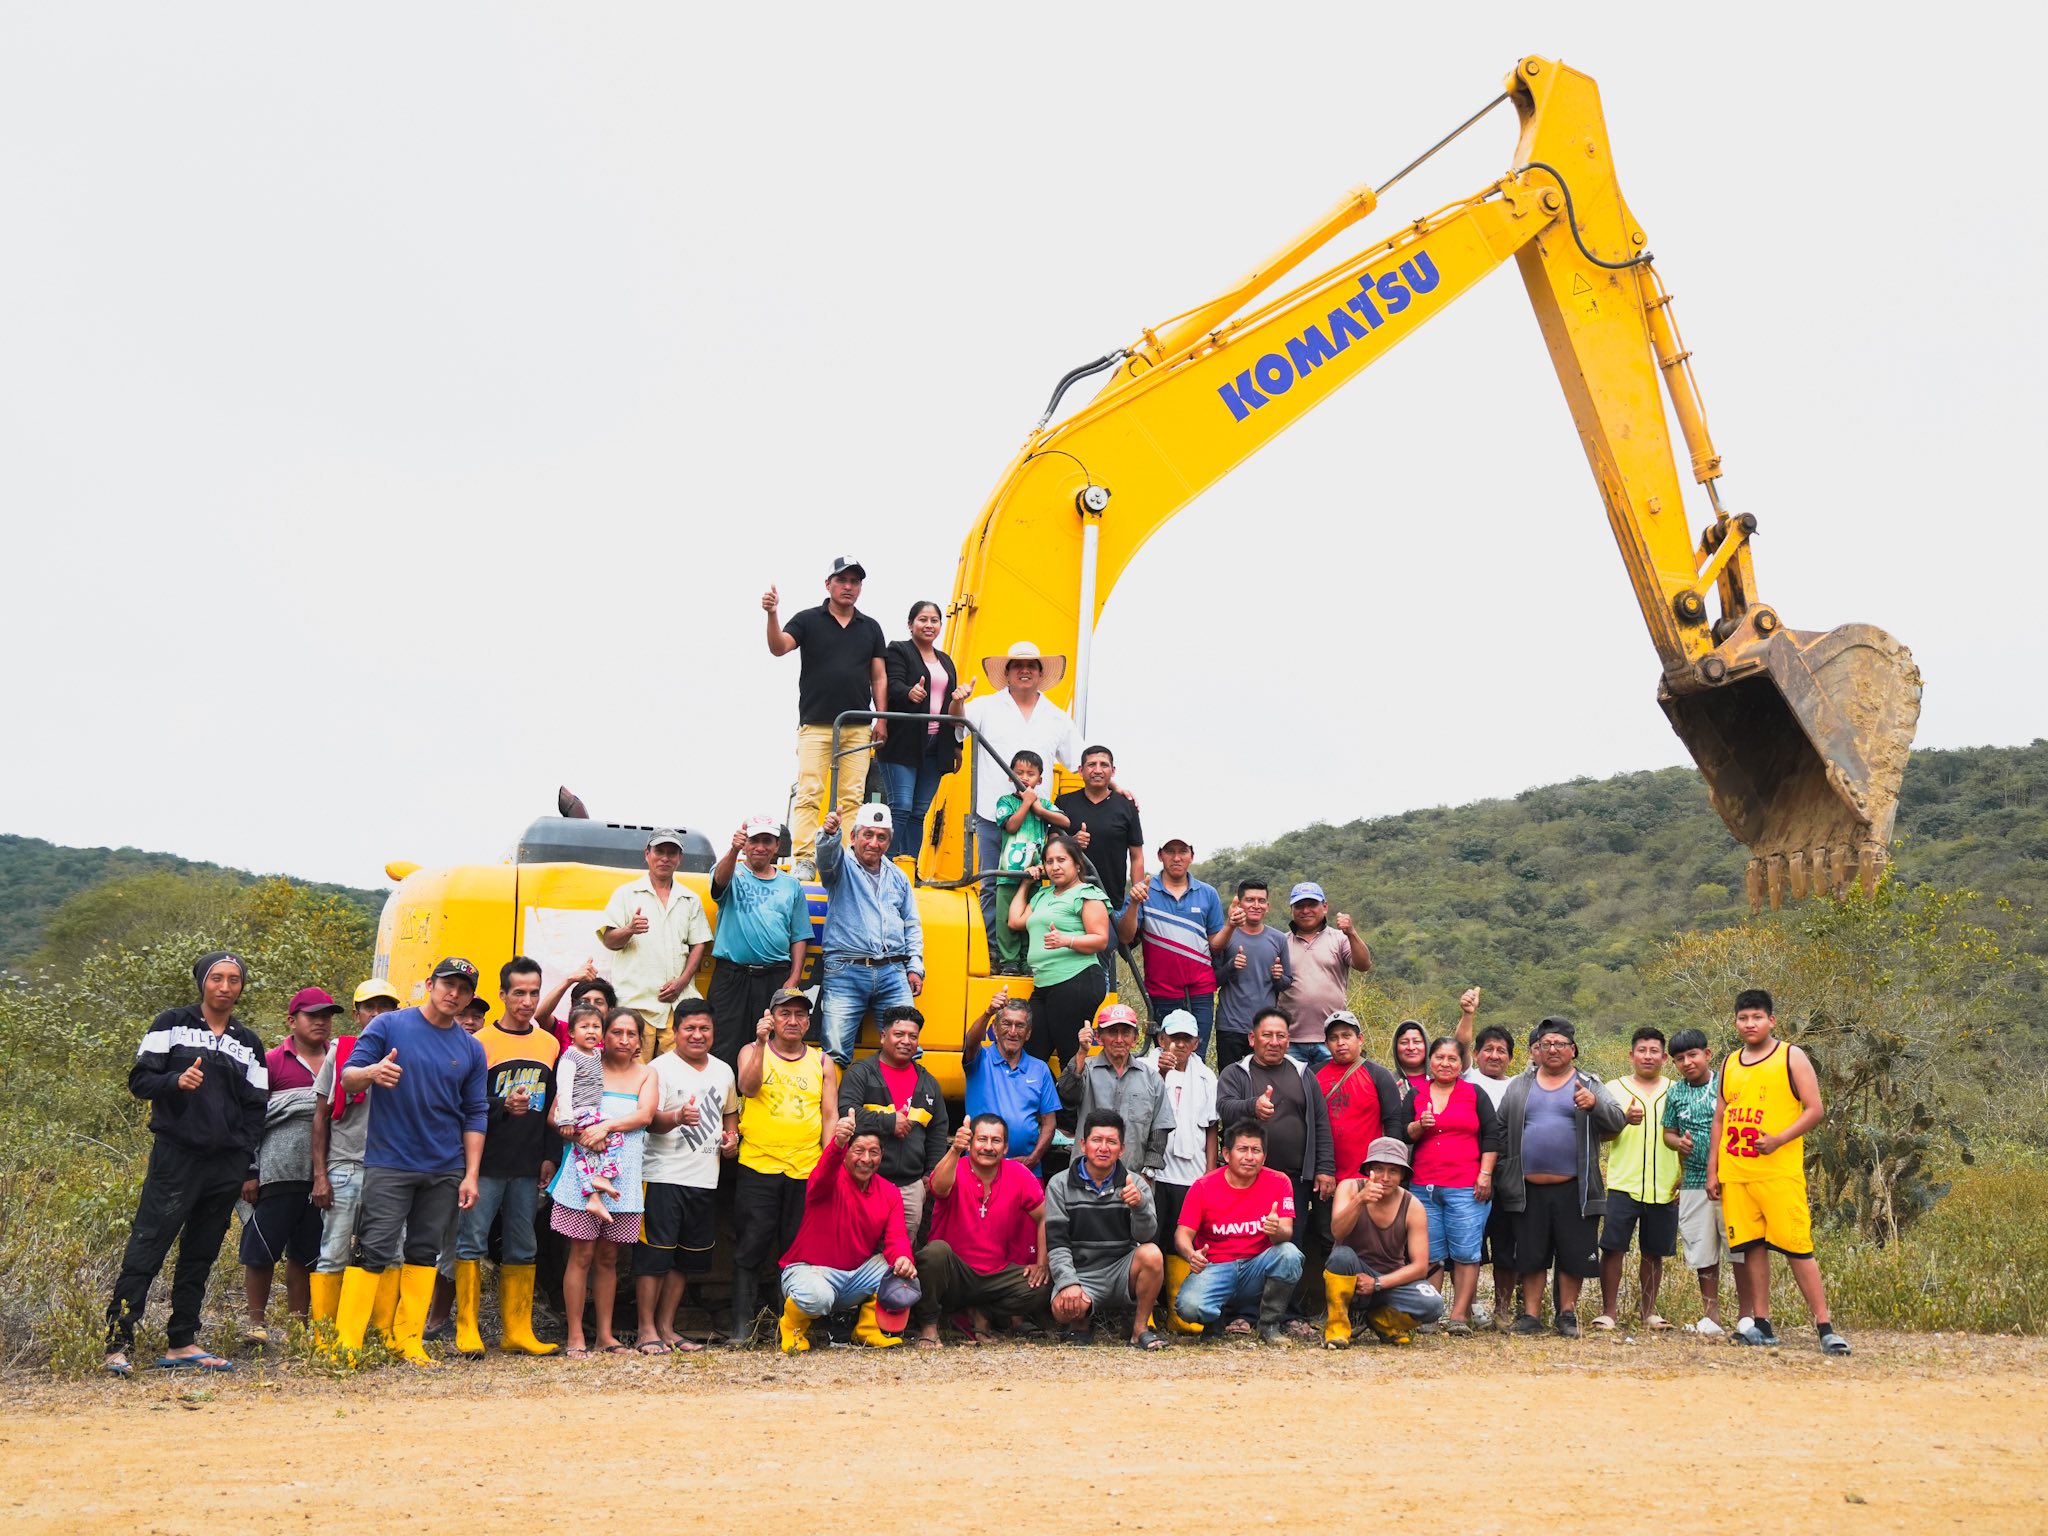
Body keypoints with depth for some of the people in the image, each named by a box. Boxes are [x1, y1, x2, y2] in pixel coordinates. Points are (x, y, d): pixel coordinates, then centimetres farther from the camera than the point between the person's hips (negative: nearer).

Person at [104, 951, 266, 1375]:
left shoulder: (249, 1044, 15)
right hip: (175, 1156, -4)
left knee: (200, 1257, 8)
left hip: (226, 1165, 4)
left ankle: (182, 1344, 14)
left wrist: (249, 1168, 7)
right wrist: (176, 1081, -21)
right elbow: (139, 1079, 0)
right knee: (145, 1252, -9)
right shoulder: (171, 1024, 5)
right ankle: (118, 1345, -8)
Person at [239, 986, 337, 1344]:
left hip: (323, 1176, 3)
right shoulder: (272, 1062, 1)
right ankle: (255, 1321, 14)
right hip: (278, 1173, -3)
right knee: (263, 1248, 1)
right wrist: (249, 1172, -4)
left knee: (307, 1253, 9)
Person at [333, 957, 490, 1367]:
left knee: (425, 1252, 7)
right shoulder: (388, 1026, -1)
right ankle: (347, 1341, -6)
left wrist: (471, 1175, 3)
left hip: (446, 1170, 4)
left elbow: (475, 1115, 10)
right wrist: (372, 1072, -28)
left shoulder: (471, 1049, 9)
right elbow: (348, 1078, -4)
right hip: (390, 1163, -4)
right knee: (374, 1249, -8)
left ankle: (408, 1339, 13)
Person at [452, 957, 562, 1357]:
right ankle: (467, 1330, 1)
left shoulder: (549, 1045, 11)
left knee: (522, 1249, 7)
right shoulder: (481, 1042, -3)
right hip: (485, 1163, -4)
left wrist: (550, 1156, 8)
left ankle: (517, 1331, 13)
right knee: (471, 1242, -5)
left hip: (528, 1166, 5)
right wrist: (504, 1105, -24)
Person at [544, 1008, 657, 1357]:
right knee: (582, 1253, -4)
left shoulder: (646, 1074, 11)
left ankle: (605, 1334, 16)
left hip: (624, 1175, 3)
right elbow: (556, 1116, -1)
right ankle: (575, 1337, 0)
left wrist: (606, 1126, -18)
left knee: (608, 1256, 9)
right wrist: (581, 1136, -19)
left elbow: (645, 1115, -5)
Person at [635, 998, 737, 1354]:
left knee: (687, 1258, 11)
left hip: (705, 1178, 6)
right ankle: (647, 1330, 3)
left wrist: (732, 1134, 9)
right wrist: (678, 1117, -33)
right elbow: (650, 1121, -14)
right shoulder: (661, 1068, -5)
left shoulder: (723, 1071, 14)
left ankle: (666, 1327, 20)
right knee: (654, 1254, -5)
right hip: (664, 1175, -6)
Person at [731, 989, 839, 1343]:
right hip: (757, 1167, -2)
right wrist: (761, 1042, -22)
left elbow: (830, 1116, 8)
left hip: (806, 1171, 2)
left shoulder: (823, 1062, 12)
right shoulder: (753, 1051, 7)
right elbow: (749, 1088, -13)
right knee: (750, 1249, -2)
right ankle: (741, 1327, 3)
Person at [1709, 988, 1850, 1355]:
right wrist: (1712, 1170, 11)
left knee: (1797, 1248, -8)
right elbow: (1719, 1120, 18)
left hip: (1779, 1171, -5)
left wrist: (1778, 1139, -18)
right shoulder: (1729, 1063, 15)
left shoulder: (1791, 1057, 0)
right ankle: (1760, 1324, 11)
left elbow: (1815, 1110, -6)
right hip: (1735, 1172, 5)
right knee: (1751, 1246, 6)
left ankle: (1825, 1327, -5)